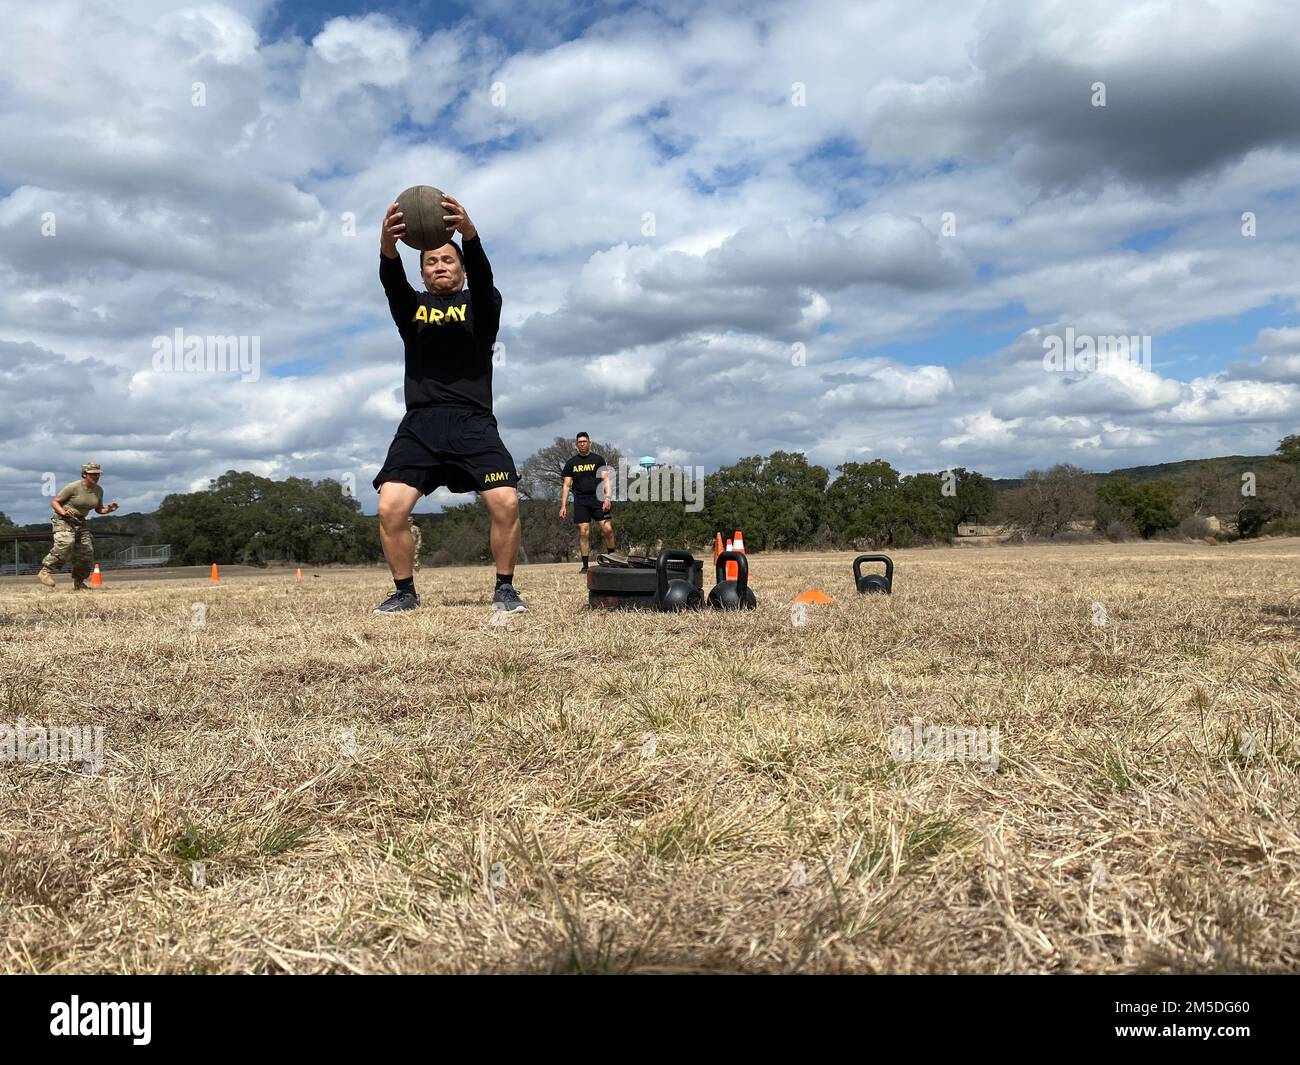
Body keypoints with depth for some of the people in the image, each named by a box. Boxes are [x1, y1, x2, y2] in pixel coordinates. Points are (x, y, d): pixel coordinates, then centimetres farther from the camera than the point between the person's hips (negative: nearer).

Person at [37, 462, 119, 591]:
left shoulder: (99, 491, 4)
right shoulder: (73, 487, -15)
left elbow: (98, 509, 17)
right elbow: (54, 502, -10)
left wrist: (108, 510, -6)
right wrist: (64, 512, -28)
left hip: (81, 523, 6)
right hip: (63, 520, -6)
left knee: (87, 553, 1)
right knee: (66, 543, -32)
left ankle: (78, 582, 19)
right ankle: (46, 572, -25)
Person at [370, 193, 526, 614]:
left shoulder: (482, 306, 15)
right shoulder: (411, 308, 18)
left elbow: (482, 275, -9)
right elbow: (392, 281, -5)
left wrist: (469, 233, -32)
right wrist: (387, 245, -30)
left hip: (474, 423, -1)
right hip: (420, 424, 1)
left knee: (506, 502, -19)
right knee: (390, 508, -15)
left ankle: (505, 588, 1)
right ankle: (404, 591, 6)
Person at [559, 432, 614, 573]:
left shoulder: (598, 459, 7)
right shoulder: (571, 463, 11)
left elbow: (606, 480, 0)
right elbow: (566, 485, 11)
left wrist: (607, 498, -14)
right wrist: (563, 505, 2)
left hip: (598, 498, -1)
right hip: (580, 500, 1)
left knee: (607, 529, -11)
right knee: (583, 531, -4)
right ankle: (585, 565, 2)